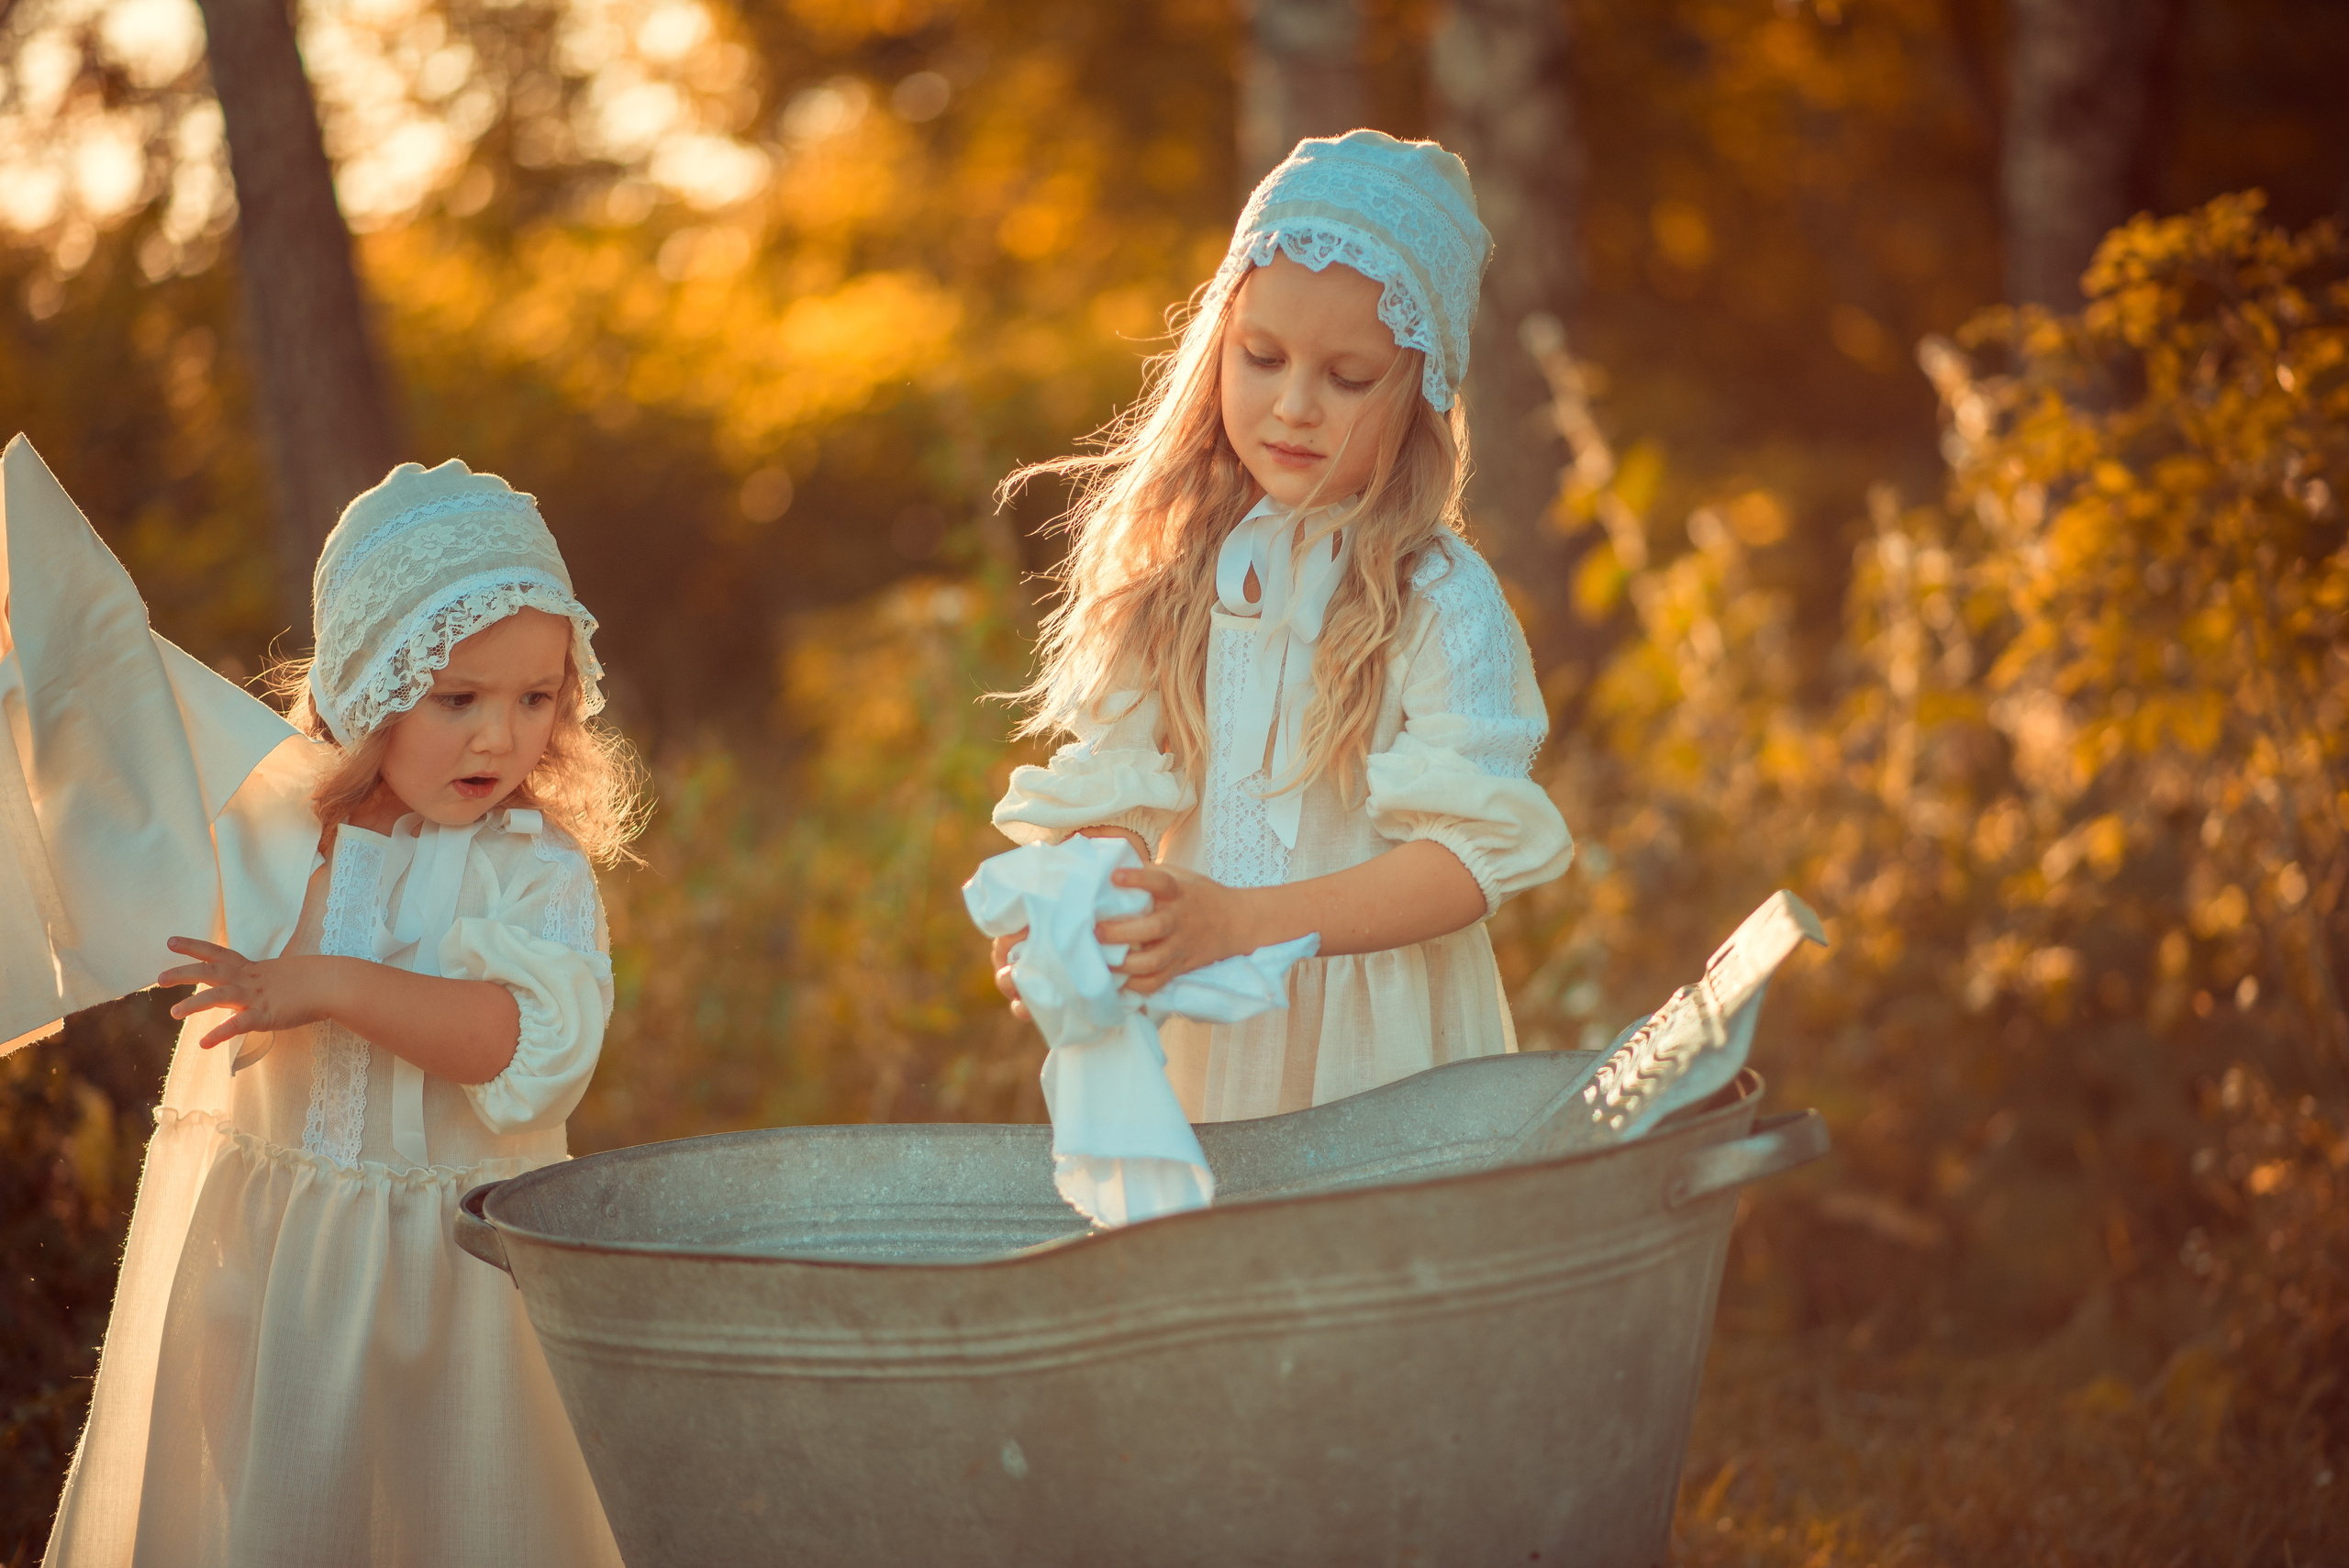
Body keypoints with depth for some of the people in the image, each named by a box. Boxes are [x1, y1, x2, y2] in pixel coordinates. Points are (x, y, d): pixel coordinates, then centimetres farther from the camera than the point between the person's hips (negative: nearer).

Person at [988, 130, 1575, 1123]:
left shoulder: (1442, 602, -10)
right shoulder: (1169, 573, 3)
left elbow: (1474, 852, -15)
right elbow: (1117, 798, 2)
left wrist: (1239, 920, -26)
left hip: (1379, 1051, -3)